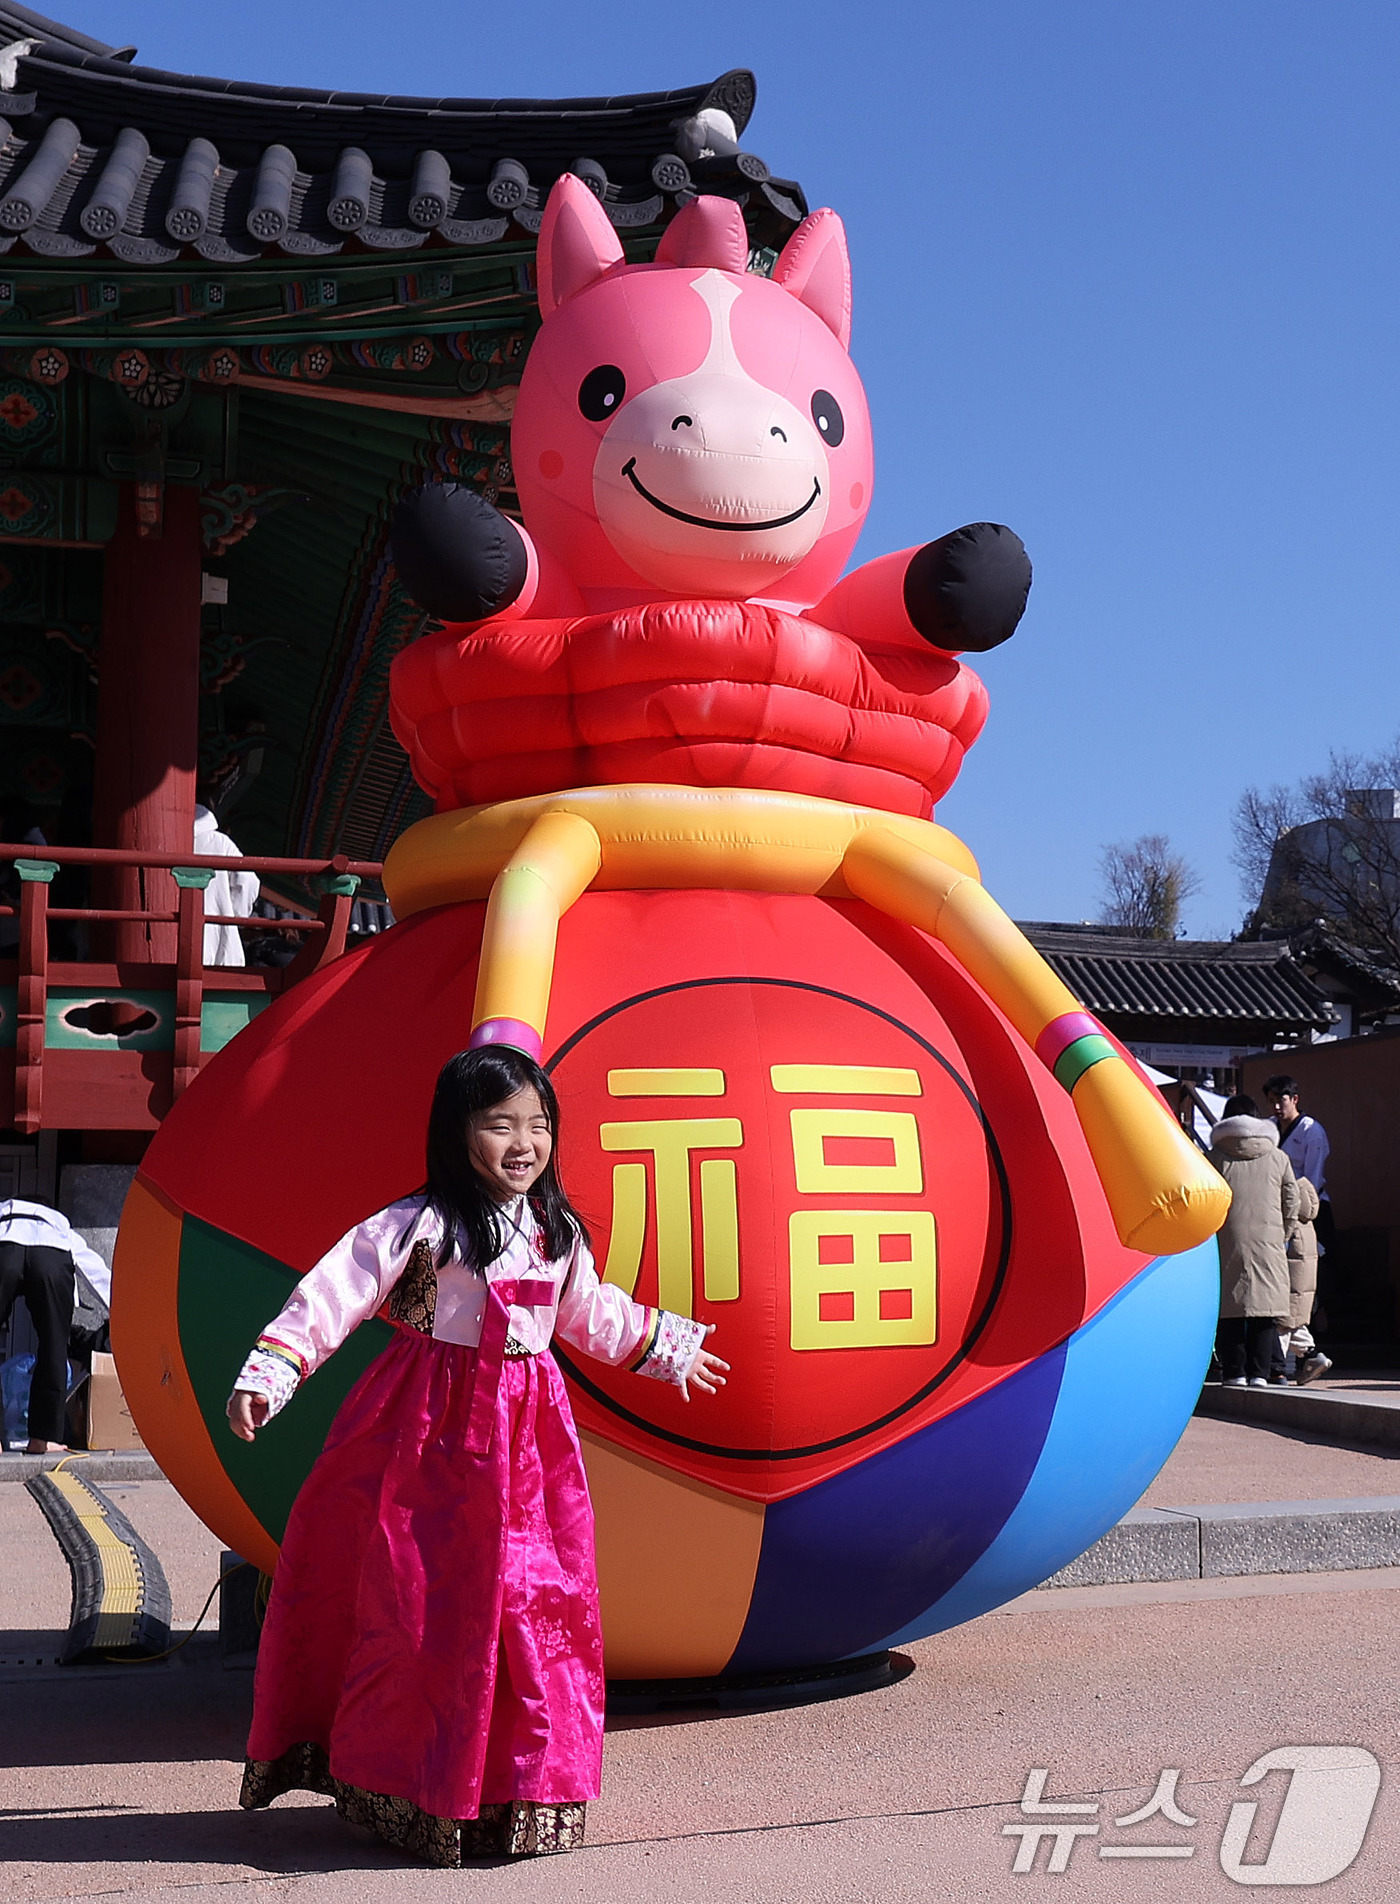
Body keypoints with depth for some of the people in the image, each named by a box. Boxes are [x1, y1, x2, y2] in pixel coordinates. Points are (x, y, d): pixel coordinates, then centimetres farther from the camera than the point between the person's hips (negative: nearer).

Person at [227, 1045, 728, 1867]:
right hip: (433, 1431, -5)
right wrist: (267, 1374, -24)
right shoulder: (421, 1225, -11)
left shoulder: (558, 1232, 9)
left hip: (526, 1434, 6)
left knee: (538, 1595, 5)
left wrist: (669, 1345, 34)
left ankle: (521, 1786, 19)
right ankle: (411, 1791, 14)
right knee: (422, 1605, -2)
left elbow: (593, 1312, 25)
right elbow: (336, 1290, -16)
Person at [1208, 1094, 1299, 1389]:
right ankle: (1259, 1373, 0)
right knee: (1265, 1309, 4)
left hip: (1227, 1245, -1)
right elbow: (1291, 1204, 10)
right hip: (1268, 1244, 1)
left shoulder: (1214, 1157, 4)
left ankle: (1235, 1373, 1)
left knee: (1229, 1311, 3)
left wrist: (1208, 1239, 15)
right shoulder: (1277, 1157, 9)